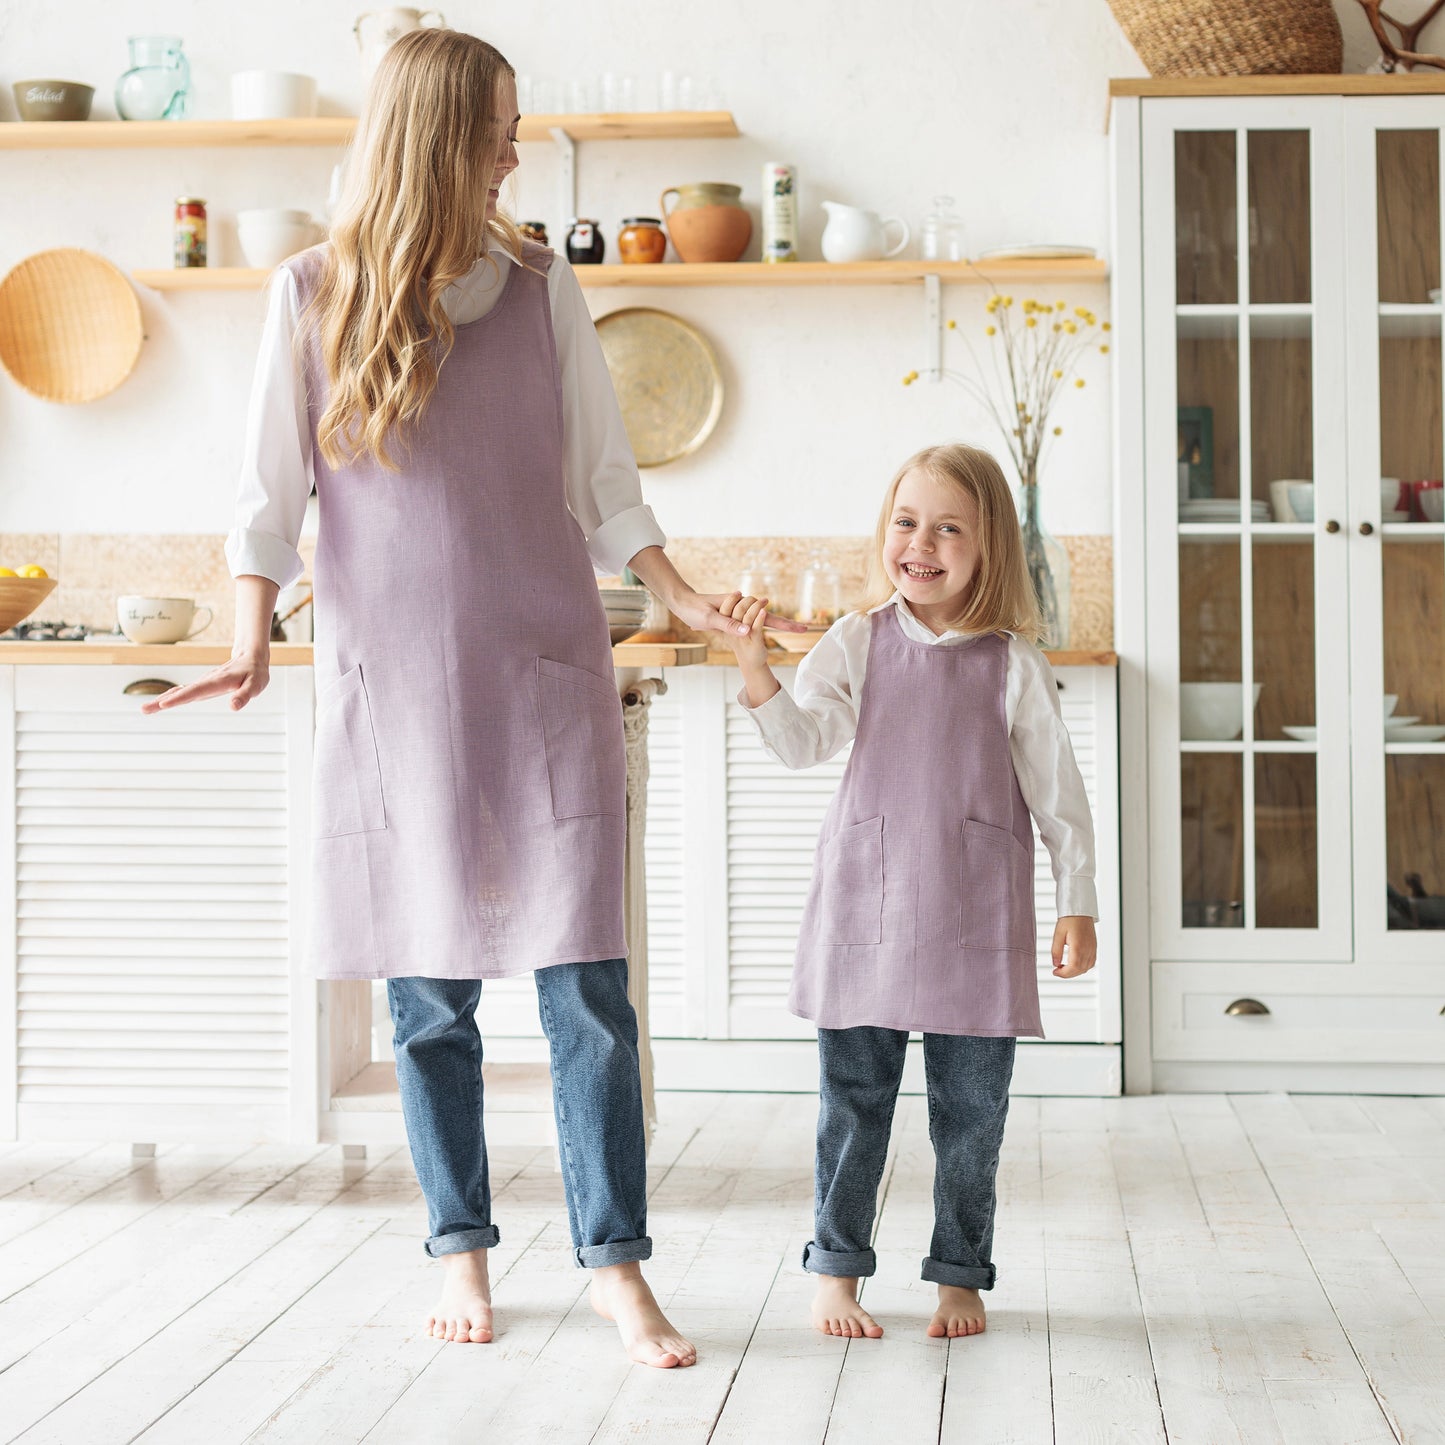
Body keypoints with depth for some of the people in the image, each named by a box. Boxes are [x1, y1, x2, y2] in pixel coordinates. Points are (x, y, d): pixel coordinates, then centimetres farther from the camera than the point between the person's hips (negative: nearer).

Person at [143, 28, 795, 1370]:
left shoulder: (540, 287, 7)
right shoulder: (314, 292, 3)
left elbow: (600, 477, 11)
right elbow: (271, 486, 4)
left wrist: (680, 595, 1)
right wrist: (251, 642, -6)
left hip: (542, 669, 1)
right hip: (389, 680, 0)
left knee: (584, 978, -5)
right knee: (427, 992, 5)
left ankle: (615, 1260, 2)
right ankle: (461, 1248, 19)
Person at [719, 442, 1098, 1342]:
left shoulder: (1014, 663, -1)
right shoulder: (858, 643, 3)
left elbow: (1058, 793, 3)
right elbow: (804, 743, -7)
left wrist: (1079, 905, 2)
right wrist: (755, 668, -22)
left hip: (977, 917, -1)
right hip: (866, 904, 1)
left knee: (971, 1106, 6)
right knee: (854, 1098, 6)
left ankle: (962, 1274, 19)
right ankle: (837, 1268, 18)